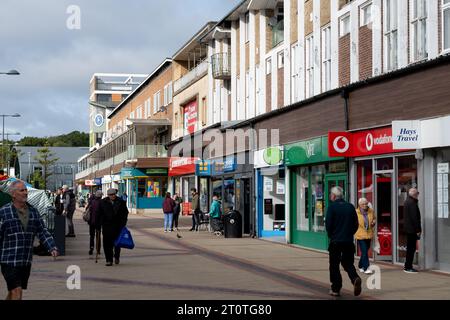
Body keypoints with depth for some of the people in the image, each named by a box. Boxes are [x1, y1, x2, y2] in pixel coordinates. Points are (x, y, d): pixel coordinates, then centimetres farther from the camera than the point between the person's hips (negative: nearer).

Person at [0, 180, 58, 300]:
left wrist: (52, 248, -4)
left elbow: (43, 232, 9)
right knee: (17, 291, -12)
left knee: (12, 292, 15)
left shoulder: (33, 212, 9)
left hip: (26, 261, 5)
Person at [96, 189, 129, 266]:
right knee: (107, 243, -3)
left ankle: (117, 257, 31)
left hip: (118, 226, 0)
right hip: (106, 226, 0)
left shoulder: (121, 202, 1)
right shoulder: (103, 202, 3)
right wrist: (98, 225, 3)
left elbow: (125, 213, 5)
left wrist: (123, 224, -3)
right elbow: (99, 215, 7)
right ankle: (109, 260, 3)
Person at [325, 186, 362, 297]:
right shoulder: (350, 206, 6)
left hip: (335, 241, -4)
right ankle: (355, 278, -14)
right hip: (349, 241, 4)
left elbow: (328, 223, -11)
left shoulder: (332, 206, -8)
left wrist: (331, 235, 5)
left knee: (334, 265, 7)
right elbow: (356, 224, 7)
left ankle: (336, 289, 8)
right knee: (348, 263, 13)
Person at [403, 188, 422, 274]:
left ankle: (407, 266, 21)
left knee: (410, 248, 16)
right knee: (412, 248, -5)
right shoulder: (412, 203, -17)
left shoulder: (407, 201, 15)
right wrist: (418, 230, -18)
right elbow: (415, 217, -21)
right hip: (412, 229, -10)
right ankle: (408, 267, -3)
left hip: (408, 228, 10)